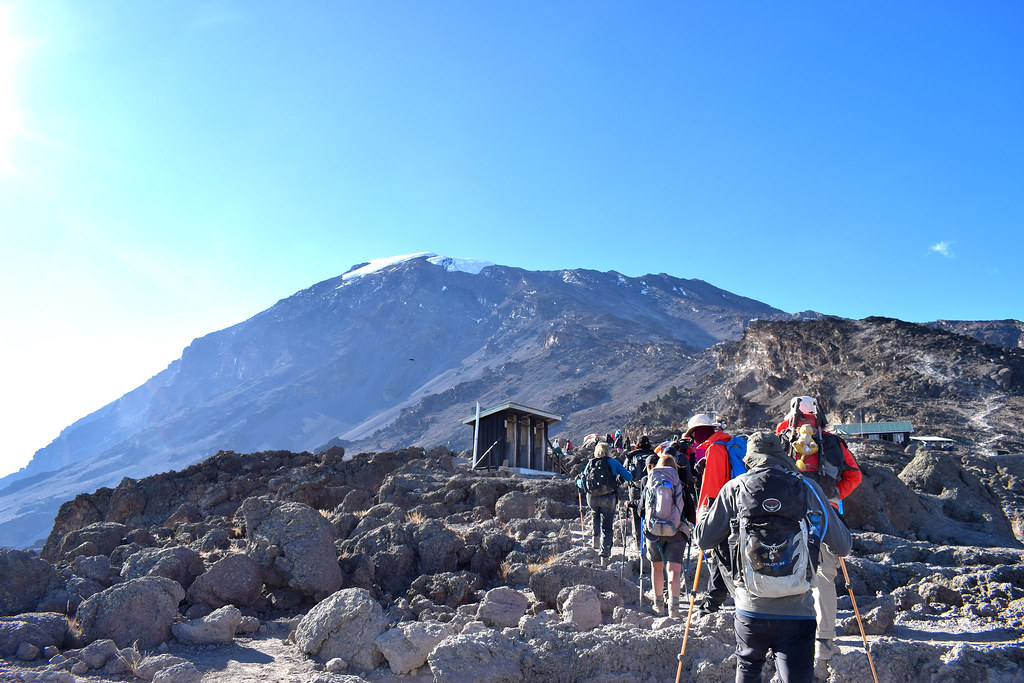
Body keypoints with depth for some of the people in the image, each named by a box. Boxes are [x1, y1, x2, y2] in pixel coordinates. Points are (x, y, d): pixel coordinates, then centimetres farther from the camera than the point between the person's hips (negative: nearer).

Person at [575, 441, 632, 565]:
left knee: (595, 516, 33)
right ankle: (605, 556, -1)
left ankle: (596, 538, 16)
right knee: (607, 526, 4)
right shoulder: (613, 462, 5)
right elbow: (628, 477, 3)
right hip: (608, 498, -3)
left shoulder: (590, 463, 11)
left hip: (592, 498, 3)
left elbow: (582, 484, 12)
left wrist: (578, 481, 35)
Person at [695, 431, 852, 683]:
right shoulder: (809, 489, 2)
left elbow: (704, 540, 7)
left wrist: (704, 511, 28)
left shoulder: (734, 488, 1)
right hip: (798, 612, -1)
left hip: (751, 608, 1)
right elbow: (843, 546, 10)